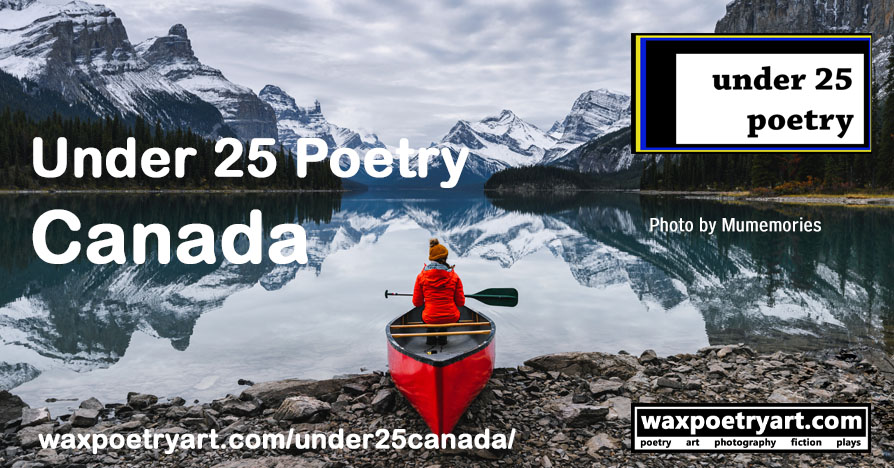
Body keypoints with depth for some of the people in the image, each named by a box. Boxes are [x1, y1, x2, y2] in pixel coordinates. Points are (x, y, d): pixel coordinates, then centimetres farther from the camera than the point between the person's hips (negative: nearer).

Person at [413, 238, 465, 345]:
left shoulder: (421, 276, -5)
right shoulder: (454, 276, -5)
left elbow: (417, 303, 1)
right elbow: (461, 303, -2)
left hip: (429, 319, 1)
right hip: (451, 318, 0)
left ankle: (431, 337, 24)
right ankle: (443, 337, 23)